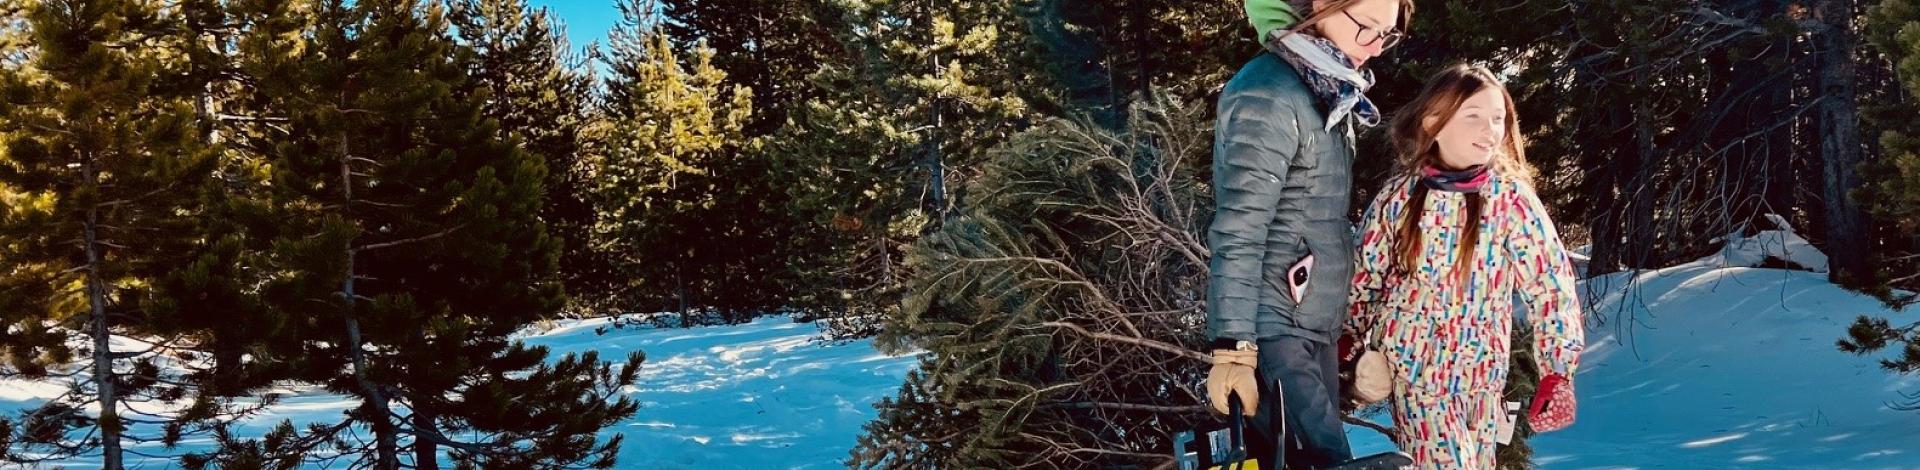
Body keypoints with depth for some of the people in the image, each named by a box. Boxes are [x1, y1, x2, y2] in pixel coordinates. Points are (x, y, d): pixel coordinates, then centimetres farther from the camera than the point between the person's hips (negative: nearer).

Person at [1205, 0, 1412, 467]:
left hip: (1314, 327, 9)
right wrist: (1234, 351, -23)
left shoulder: (1329, 92, 14)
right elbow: (1238, 236, -20)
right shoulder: (1269, 98, -15)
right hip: (1271, 332, -9)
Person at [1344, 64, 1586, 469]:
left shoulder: (1511, 197, -7)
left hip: (1480, 373, 1)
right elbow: (1363, 276, 5)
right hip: (1411, 368, -1)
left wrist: (1558, 369, -8)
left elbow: (1550, 282, -6)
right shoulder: (1399, 196, -5)